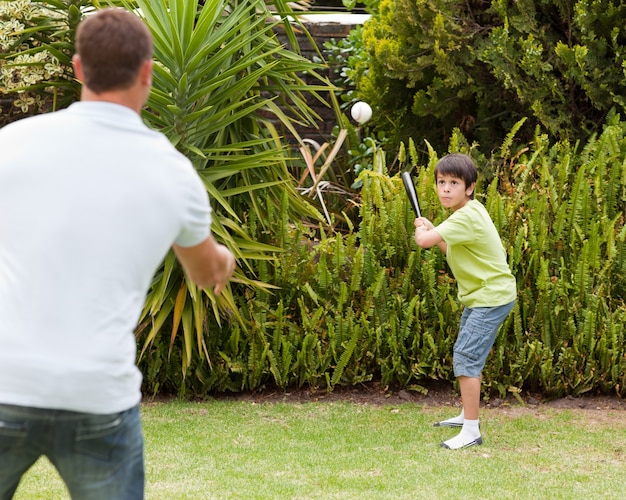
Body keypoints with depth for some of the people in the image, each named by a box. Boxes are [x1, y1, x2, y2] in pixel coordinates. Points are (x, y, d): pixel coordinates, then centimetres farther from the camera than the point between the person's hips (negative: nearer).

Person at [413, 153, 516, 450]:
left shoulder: (466, 217, -25)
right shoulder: (467, 212, 7)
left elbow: (423, 241, -34)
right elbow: (454, 252, 19)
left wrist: (423, 231, -11)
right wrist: (432, 231, 6)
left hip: (492, 296, -11)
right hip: (479, 295, 11)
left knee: (466, 357, -16)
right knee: (465, 355, 23)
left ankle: (471, 431, -15)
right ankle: (467, 416, 40)